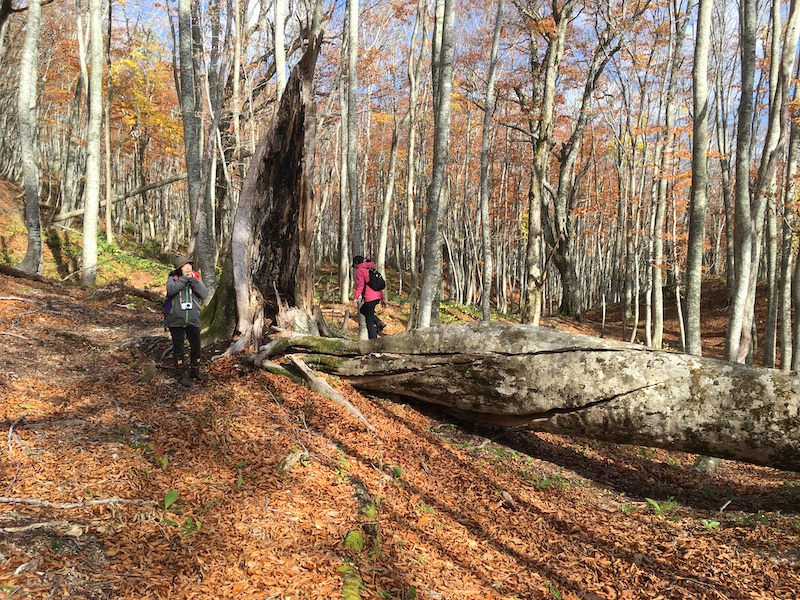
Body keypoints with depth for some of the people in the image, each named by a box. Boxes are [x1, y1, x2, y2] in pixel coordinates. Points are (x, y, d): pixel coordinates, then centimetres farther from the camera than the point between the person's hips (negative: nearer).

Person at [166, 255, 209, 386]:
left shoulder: (196, 278, 2)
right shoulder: (173, 278, -4)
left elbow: (204, 294, -12)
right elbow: (170, 289, -25)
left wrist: (193, 281, -20)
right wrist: (184, 278, -26)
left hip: (193, 320, 2)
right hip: (176, 321, -2)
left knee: (196, 348, 13)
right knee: (178, 349, 7)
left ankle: (195, 371, 32)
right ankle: (181, 374, 20)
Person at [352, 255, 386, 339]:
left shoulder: (360, 270, -5)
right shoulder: (371, 269, 20)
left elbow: (360, 285, -17)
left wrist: (355, 298, -22)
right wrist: (383, 298, 25)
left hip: (369, 298, -9)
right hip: (377, 296, 9)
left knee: (369, 321, 1)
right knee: (363, 310, 29)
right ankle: (379, 323, 10)